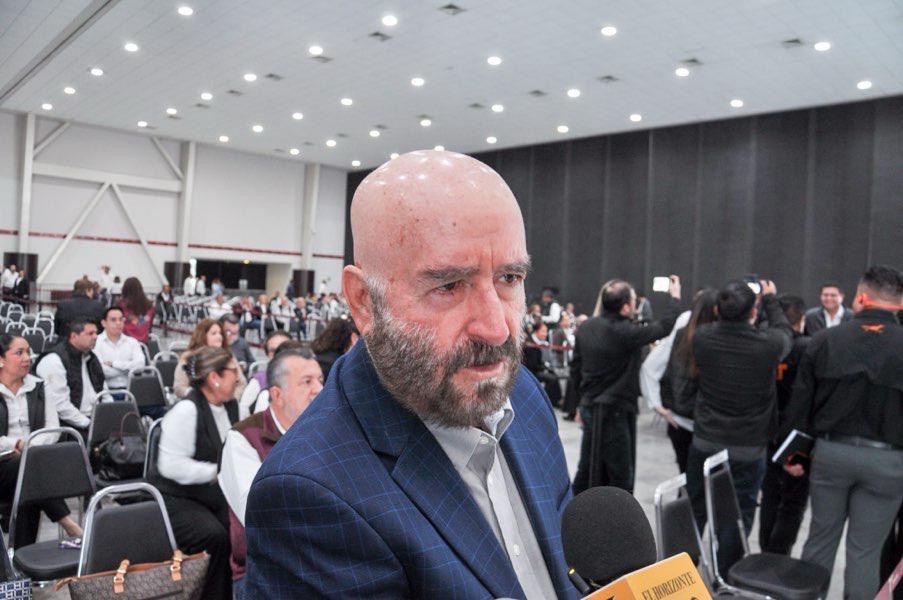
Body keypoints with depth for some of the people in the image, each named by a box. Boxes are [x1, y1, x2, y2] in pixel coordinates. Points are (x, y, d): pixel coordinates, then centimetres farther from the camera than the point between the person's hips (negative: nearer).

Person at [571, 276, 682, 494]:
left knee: (587, 469, 18)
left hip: (590, 407, 8)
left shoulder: (585, 327, 1)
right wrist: (675, 297, 6)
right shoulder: (625, 333, -21)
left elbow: (575, 368, 9)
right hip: (614, 411, -7)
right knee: (620, 476, 5)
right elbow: (664, 327, -9)